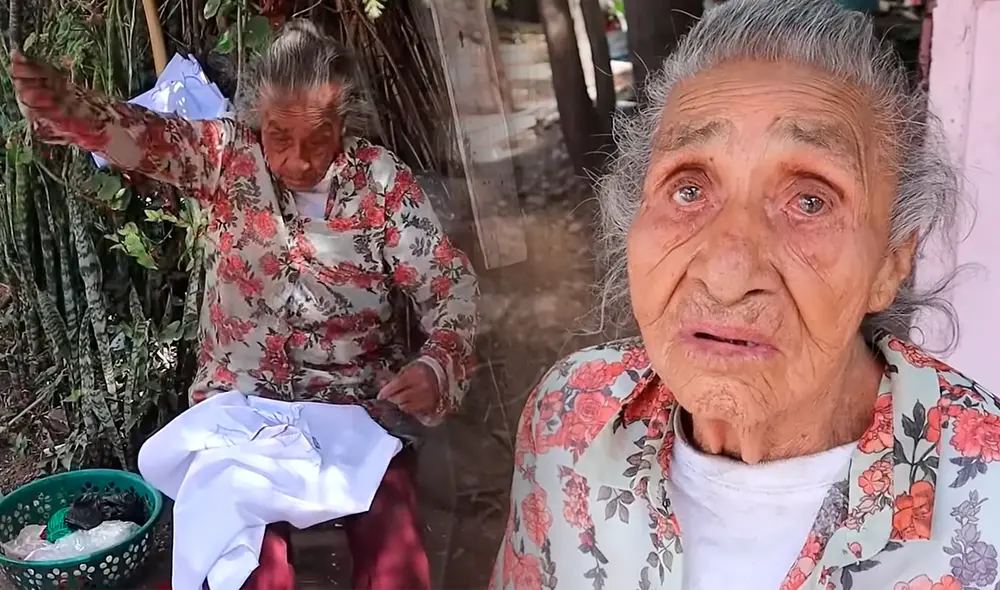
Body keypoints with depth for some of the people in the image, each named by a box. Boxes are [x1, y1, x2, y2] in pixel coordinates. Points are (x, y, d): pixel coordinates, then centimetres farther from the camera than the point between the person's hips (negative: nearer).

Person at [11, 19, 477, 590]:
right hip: (242, 400, 1)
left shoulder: (385, 182, -6)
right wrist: (55, 99, -37)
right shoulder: (229, 155, -3)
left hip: (359, 402, 0)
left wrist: (438, 366, -24)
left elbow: (450, 284, -6)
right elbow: (139, 135, -16)